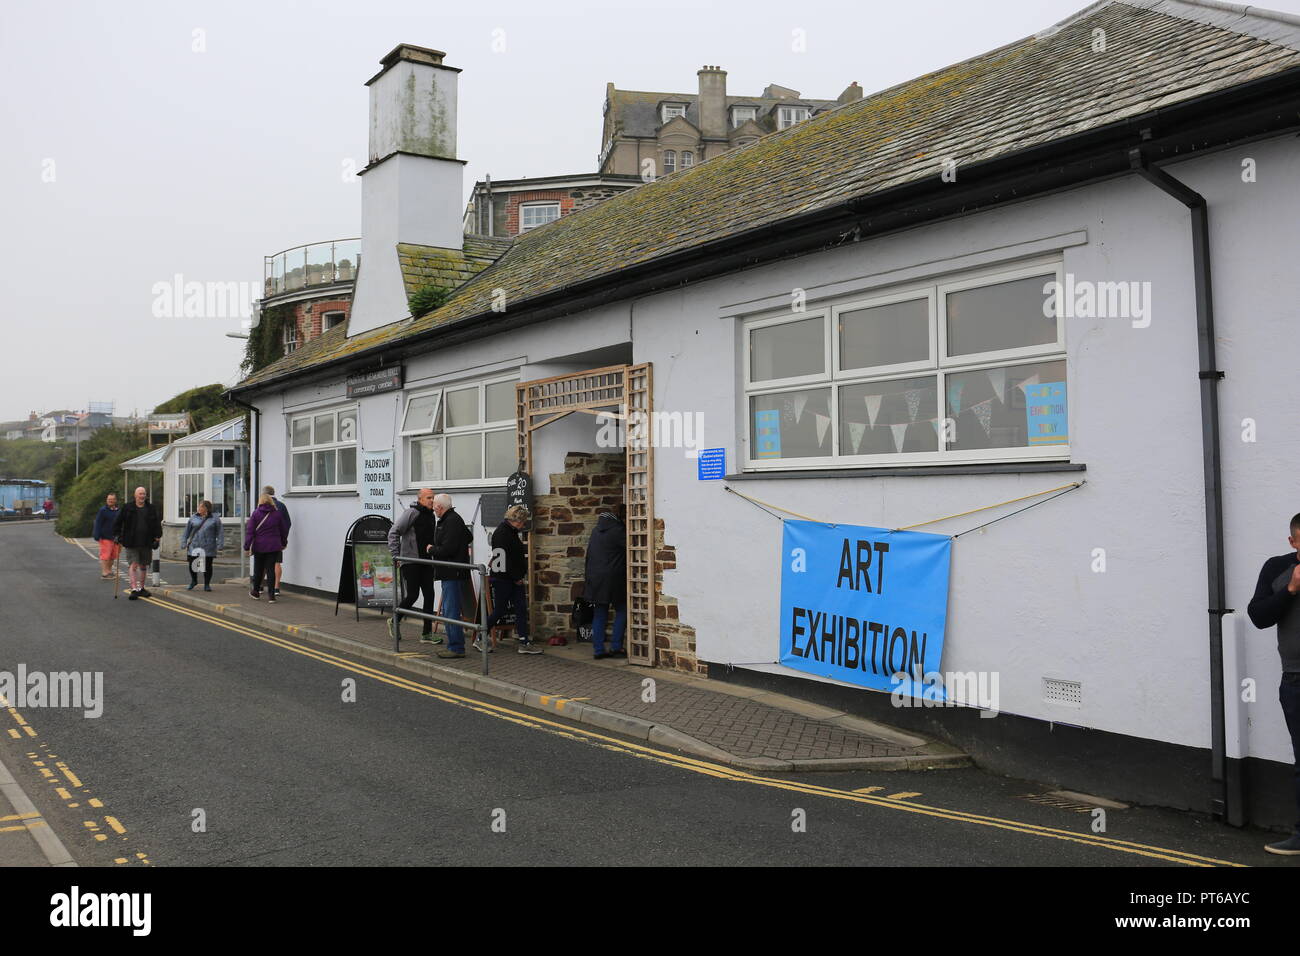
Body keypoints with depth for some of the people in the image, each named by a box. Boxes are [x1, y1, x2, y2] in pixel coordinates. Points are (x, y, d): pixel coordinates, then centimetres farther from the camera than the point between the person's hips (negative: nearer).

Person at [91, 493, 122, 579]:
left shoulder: (119, 511, 11)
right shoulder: (103, 510, -5)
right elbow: (98, 524, -8)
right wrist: (97, 536, -14)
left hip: (115, 537, 6)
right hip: (105, 537, -6)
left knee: (113, 556, 11)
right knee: (105, 556, -7)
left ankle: (109, 571, 24)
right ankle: (104, 573, -6)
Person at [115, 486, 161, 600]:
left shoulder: (151, 508, 7)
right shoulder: (128, 508, 0)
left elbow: (157, 523, 11)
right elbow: (119, 522, 6)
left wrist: (157, 536, 2)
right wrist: (119, 536, 1)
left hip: (146, 543, 3)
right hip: (132, 542, -3)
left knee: (143, 566, 12)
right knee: (133, 565, -11)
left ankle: (141, 588, 24)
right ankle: (134, 589, -15)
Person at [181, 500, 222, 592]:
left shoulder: (215, 519, 1)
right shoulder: (193, 518, 6)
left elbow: (219, 533, 0)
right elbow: (187, 531, 10)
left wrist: (219, 545, -6)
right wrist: (184, 543, 5)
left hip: (208, 548, -2)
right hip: (194, 546, 2)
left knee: (207, 566, 3)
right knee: (192, 564, 4)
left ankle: (207, 584, 17)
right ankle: (193, 581, 28)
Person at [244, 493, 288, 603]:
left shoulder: (255, 514, -4)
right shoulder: (277, 514, 1)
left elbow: (250, 531, -7)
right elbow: (284, 531, 9)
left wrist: (246, 547, -4)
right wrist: (283, 543, 23)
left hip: (259, 546, -1)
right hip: (273, 547, 1)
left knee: (258, 569, 14)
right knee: (271, 570, 2)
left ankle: (255, 592, 30)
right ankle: (271, 596, -1)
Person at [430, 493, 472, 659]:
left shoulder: (452, 521, -15)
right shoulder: (449, 519, 18)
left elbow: (447, 549, -23)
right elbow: (468, 538, 32)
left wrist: (431, 550, -5)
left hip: (452, 572, -11)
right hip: (449, 572, 11)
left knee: (451, 611, -9)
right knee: (448, 610, 15)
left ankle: (457, 648, -7)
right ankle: (453, 645, 22)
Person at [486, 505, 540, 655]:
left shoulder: (512, 533, 14)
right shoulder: (501, 534, -16)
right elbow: (504, 559, -21)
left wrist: (520, 576, 10)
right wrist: (517, 578, -15)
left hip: (515, 579, 9)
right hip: (502, 579, -9)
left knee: (521, 609, 4)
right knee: (500, 610, 0)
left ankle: (524, 642, 5)